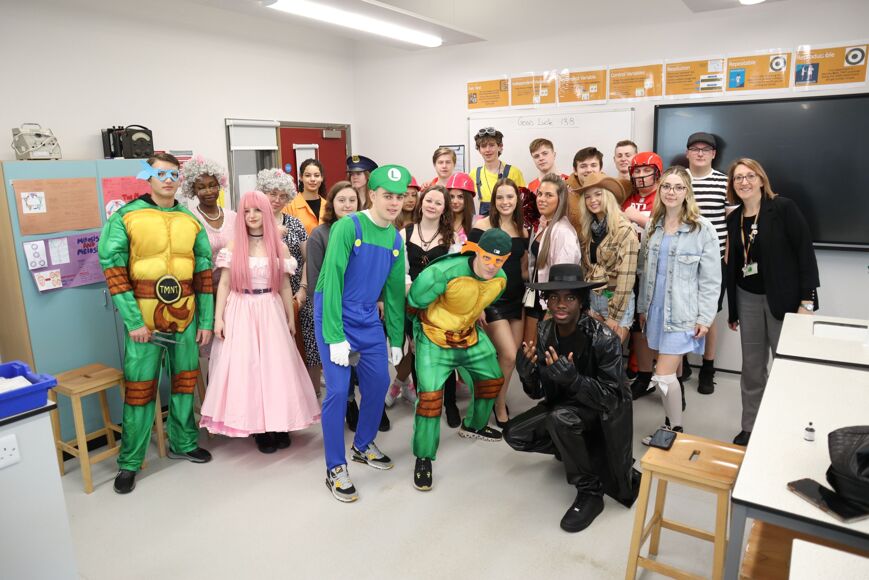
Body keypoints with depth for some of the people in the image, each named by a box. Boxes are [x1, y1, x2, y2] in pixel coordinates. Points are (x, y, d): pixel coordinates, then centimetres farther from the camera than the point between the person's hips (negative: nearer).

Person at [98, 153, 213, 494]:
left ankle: (183, 444, 32)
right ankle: (129, 463, 18)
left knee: (185, 380, 13)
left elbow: (204, 271, 8)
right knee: (139, 388, 2)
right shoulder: (125, 217, -4)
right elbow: (113, 270, -8)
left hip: (185, 316, 4)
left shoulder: (191, 222, 6)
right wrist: (133, 321, -13)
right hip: (144, 317, -3)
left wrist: (206, 321, 4)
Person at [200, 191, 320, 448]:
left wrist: (291, 318, 10)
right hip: (241, 313, -1)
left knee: (276, 366, 2)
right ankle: (259, 429, 10)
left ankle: (278, 426, 13)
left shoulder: (279, 247, 4)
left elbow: (285, 286, 8)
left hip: (271, 312, 1)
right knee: (245, 367, -1)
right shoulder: (234, 246, 2)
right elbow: (224, 284, 2)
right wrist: (218, 318, -5)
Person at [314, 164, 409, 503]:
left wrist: (396, 339, 14)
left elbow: (395, 291, 12)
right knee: (338, 390, -8)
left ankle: (363, 445, 34)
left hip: (368, 320, 7)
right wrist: (336, 336, -22)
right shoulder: (348, 227, -15)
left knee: (379, 383, 10)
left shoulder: (395, 239, 7)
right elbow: (332, 280, -19)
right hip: (334, 316, -6)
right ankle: (335, 469, 9)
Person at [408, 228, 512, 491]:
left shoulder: (500, 279, -9)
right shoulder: (444, 272, -34)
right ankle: (423, 458, 3)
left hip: (470, 335, 7)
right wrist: (421, 328, -3)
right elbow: (414, 301, -19)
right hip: (434, 339, -7)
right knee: (430, 395, -15)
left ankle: (473, 425, 46)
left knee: (492, 379, 18)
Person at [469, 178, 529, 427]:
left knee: (512, 356, 7)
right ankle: (500, 407, 12)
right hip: (492, 299, -6)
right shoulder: (483, 225, -7)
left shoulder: (522, 231, 10)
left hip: (517, 298, 6)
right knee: (509, 356, -10)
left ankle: (498, 397, 30)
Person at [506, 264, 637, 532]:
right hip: (564, 405, 6)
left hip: (604, 413, -6)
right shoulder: (545, 332, -11)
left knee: (561, 418, -34)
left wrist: (574, 379, -43)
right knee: (514, 434, -6)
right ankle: (576, 451, 17)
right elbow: (538, 392, -7)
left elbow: (612, 397, -27)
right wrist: (526, 372, -30)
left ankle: (590, 493, -13)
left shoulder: (604, 339, -26)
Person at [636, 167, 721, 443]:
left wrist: (704, 318, -11)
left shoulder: (703, 229, -8)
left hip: (683, 313, -5)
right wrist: (642, 306, 13)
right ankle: (671, 424, 26)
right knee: (669, 372, 11)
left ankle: (676, 430, 11)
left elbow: (711, 279, -8)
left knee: (663, 375, -8)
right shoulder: (652, 225, 9)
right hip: (656, 310, 5)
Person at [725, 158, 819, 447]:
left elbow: (805, 252, -11)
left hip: (783, 298, -4)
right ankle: (749, 428, 23)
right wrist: (731, 308, 13)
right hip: (748, 299, 5)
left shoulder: (784, 208, -7)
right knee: (751, 367, 11)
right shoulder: (734, 218, 8)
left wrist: (807, 300, -16)